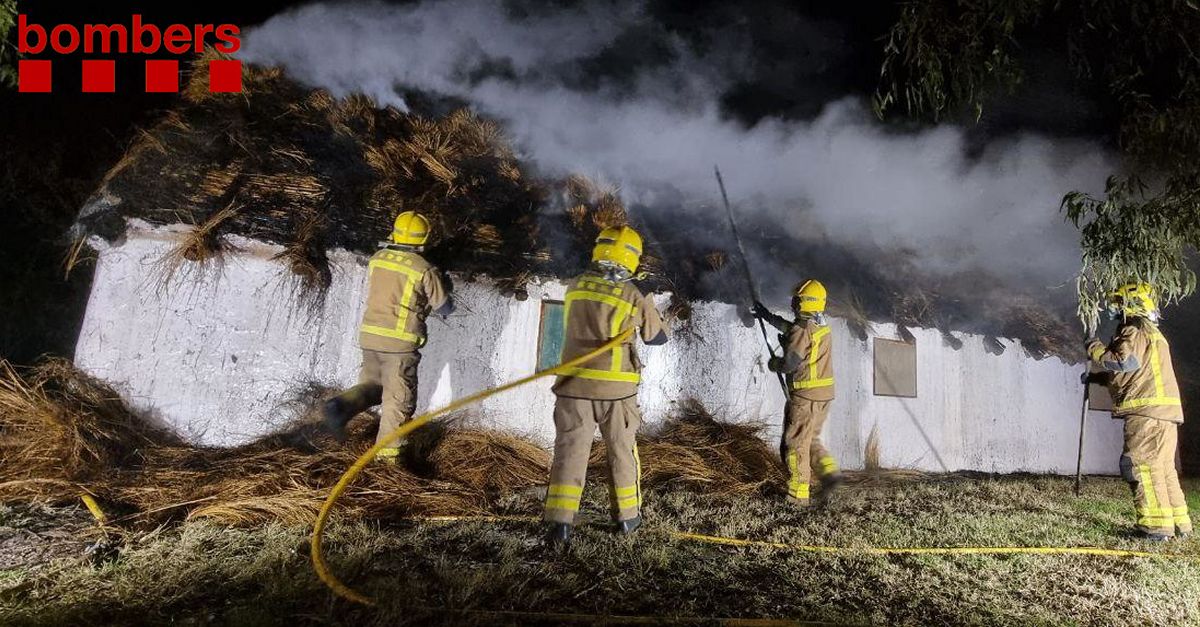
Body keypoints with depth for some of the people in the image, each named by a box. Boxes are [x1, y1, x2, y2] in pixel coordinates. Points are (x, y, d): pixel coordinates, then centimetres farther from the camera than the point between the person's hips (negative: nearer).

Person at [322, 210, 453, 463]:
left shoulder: (376, 259, 6)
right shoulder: (425, 269, -8)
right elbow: (444, 307, 2)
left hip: (369, 335, 5)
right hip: (400, 341, -5)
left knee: (371, 384, 22)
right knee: (399, 398, 6)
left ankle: (341, 406, -5)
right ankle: (387, 452, 10)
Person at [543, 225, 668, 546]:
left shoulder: (575, 287, 1)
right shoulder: (635, 296, -8)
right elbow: (659, 337, 5)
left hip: (574, 385, 2)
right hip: (616, 388, -1)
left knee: (569, 451, 7)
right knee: (622, 451, 16)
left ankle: (560, 522, 0)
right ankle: (627, 515, 29)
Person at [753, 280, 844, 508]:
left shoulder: (802, 331, -18)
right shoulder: (821, 327, 11)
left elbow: (789, 364, -21)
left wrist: (773, 363, 1)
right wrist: (768, 316, 38)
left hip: (805, 397, -9)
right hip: (824, 395, 9)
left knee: (795, 445, 2)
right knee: (811, 440, 22)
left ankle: (799, 495, 8)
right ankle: (830, 472, 5)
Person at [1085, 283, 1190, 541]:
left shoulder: (1134, 331, -7)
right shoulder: (1151, 332, 25)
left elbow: (1126, 362, -23)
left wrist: (1096, 349, -9)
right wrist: (1095, 378, 27)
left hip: (1147, 412, -10)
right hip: (1165, 412, 10)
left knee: (1141, 465, -9)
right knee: (1163, 467, 14)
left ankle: (1157, 526, -9)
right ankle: (1178, 524, 18)